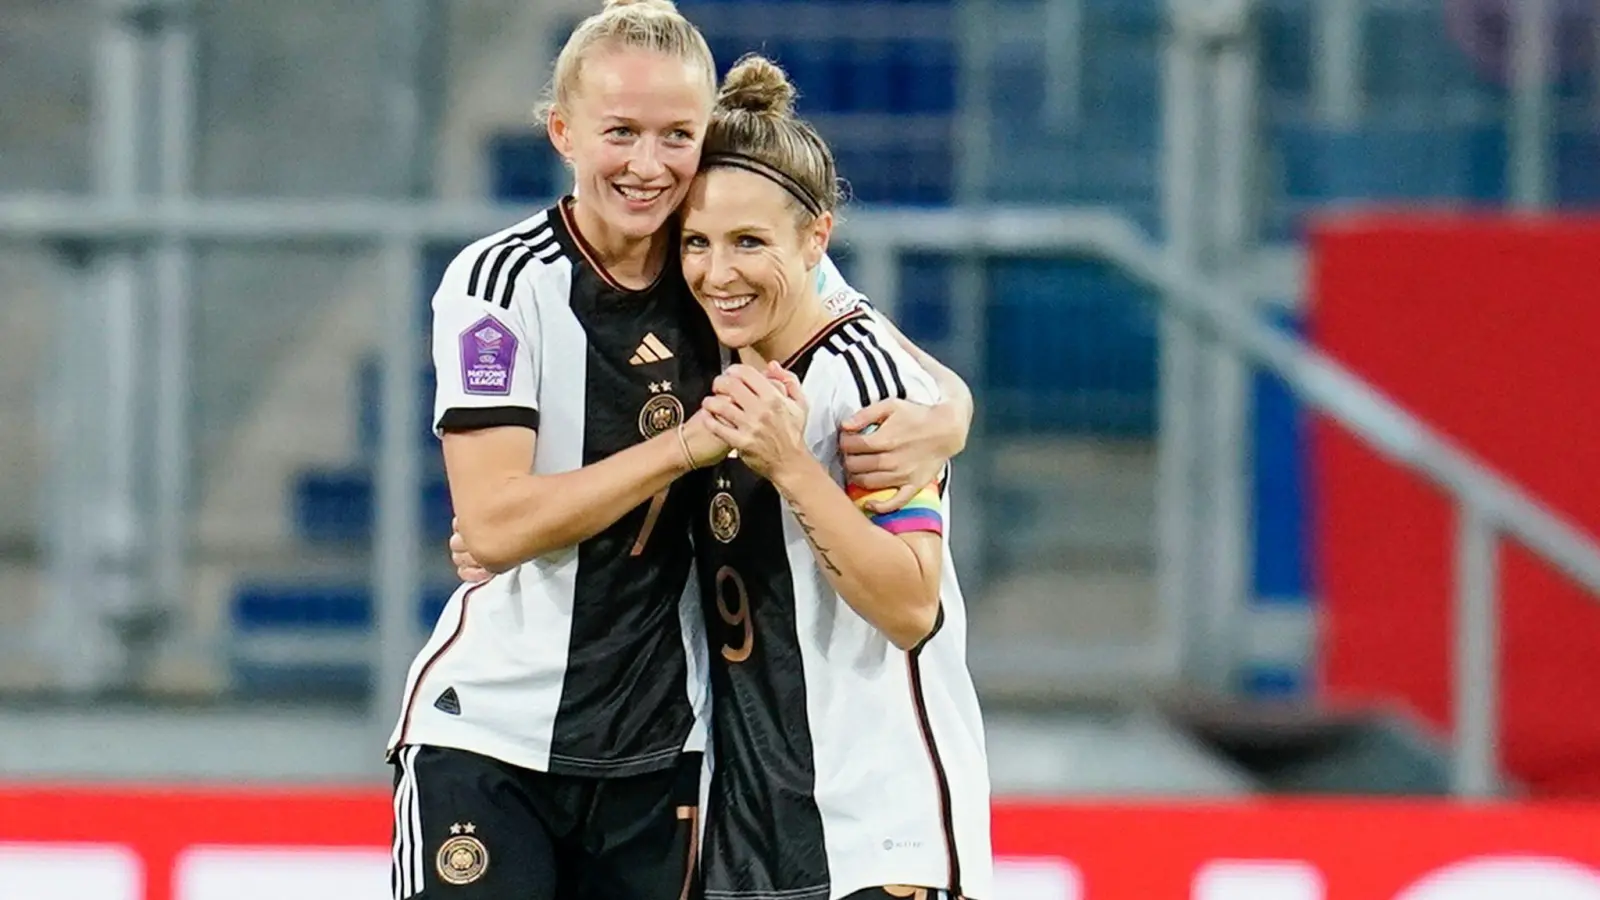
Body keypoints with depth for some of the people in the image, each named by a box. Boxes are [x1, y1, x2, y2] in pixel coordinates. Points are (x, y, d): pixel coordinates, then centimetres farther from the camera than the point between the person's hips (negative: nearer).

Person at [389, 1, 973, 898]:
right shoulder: (501, 282, -8)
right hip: (490, 736, -4)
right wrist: (687, 444, -24)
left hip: (658, 752, 4)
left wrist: (934, 427, -16)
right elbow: (494, 525, -17)